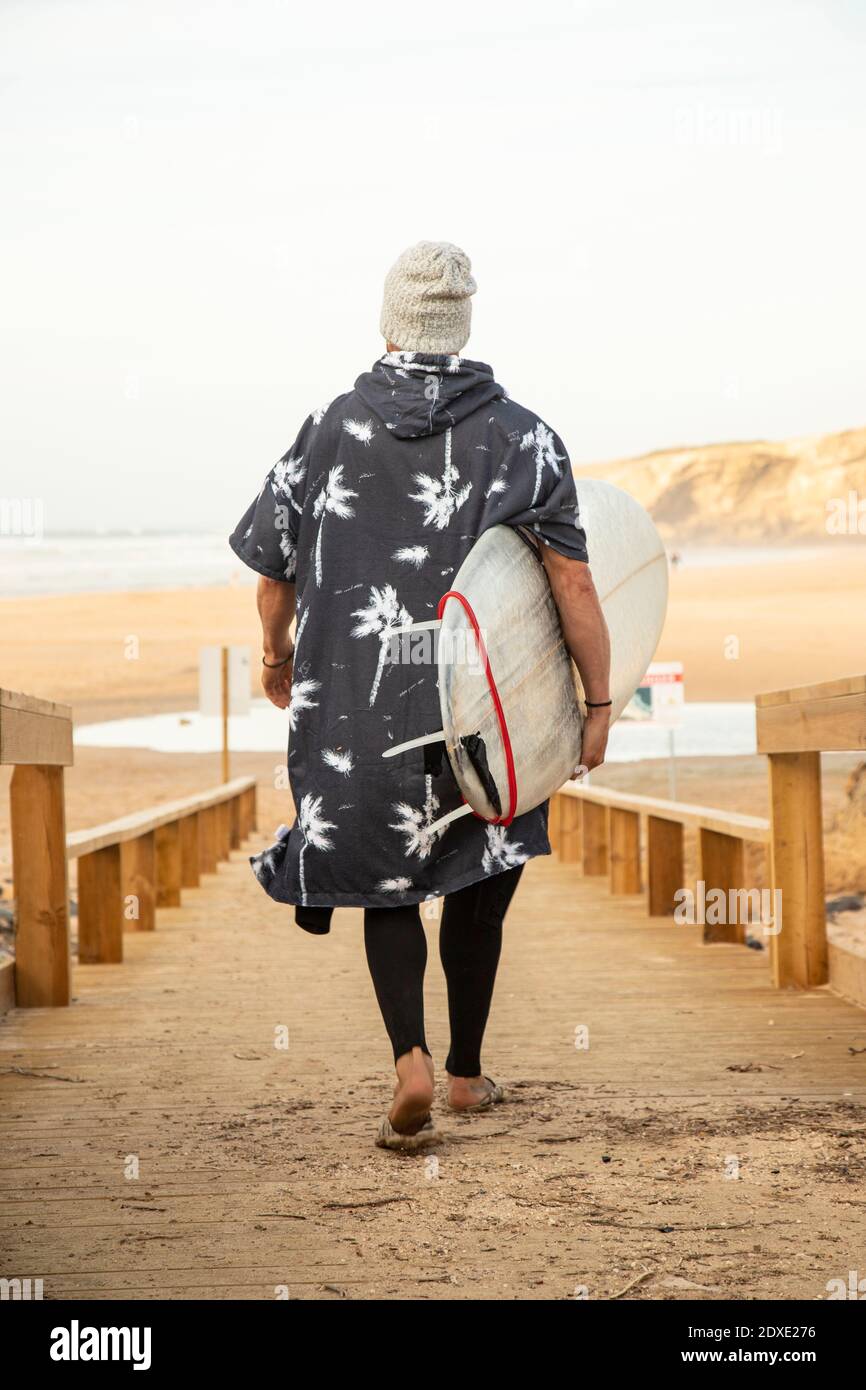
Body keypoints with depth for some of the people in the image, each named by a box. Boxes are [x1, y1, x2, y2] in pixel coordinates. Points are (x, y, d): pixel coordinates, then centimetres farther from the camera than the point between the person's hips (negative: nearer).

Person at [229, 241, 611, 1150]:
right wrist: (598, 703, -5)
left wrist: (277, 656, 23)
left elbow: (272, 566, 4)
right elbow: (572, 580, -13)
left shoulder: (331, 428, -3)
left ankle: (411, 1058, -6)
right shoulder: (519, 435, -6)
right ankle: (466, 1070, 28)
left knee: (388, 887, 15)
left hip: (357, 712, 0)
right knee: (476, 882, 21)